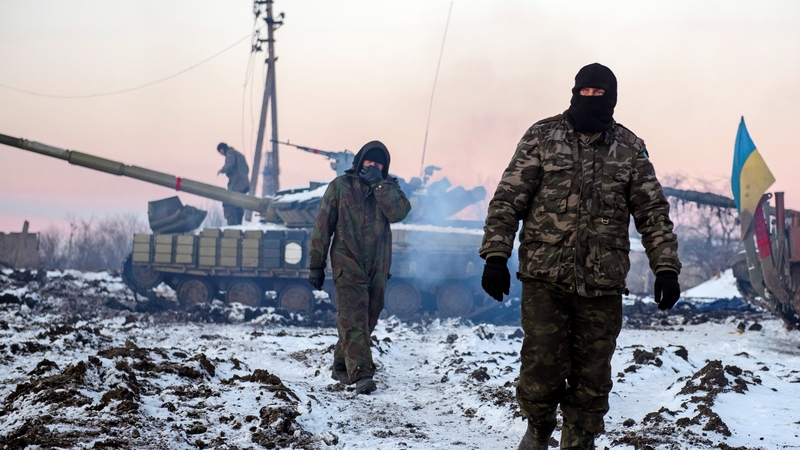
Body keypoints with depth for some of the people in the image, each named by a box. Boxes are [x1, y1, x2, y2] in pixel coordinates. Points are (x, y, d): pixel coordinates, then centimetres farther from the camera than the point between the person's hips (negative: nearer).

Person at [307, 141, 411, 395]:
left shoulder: (389, 187, 9)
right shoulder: (341, 186, 1)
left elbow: (400, 212, -12)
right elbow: (323, 226, 3)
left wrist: (379, 184, -16)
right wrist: (316, 265, 1)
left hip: (378, 267, 4)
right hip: (348, 265, -4)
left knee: (367, 320, 10)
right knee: (353, 320, -13)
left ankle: (342, 365, 26)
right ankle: (361, 374, -19)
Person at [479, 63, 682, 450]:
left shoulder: (630, 149, 8)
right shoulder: (542, 136, 3)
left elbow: (653, 212, 9)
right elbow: (508, 200, 1)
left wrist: (666, 268, 0)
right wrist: (496, 255, -7)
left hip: (603, 285, 2)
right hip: (546, 277, -1)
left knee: (592, 377, 6)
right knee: (542, 367, -4)